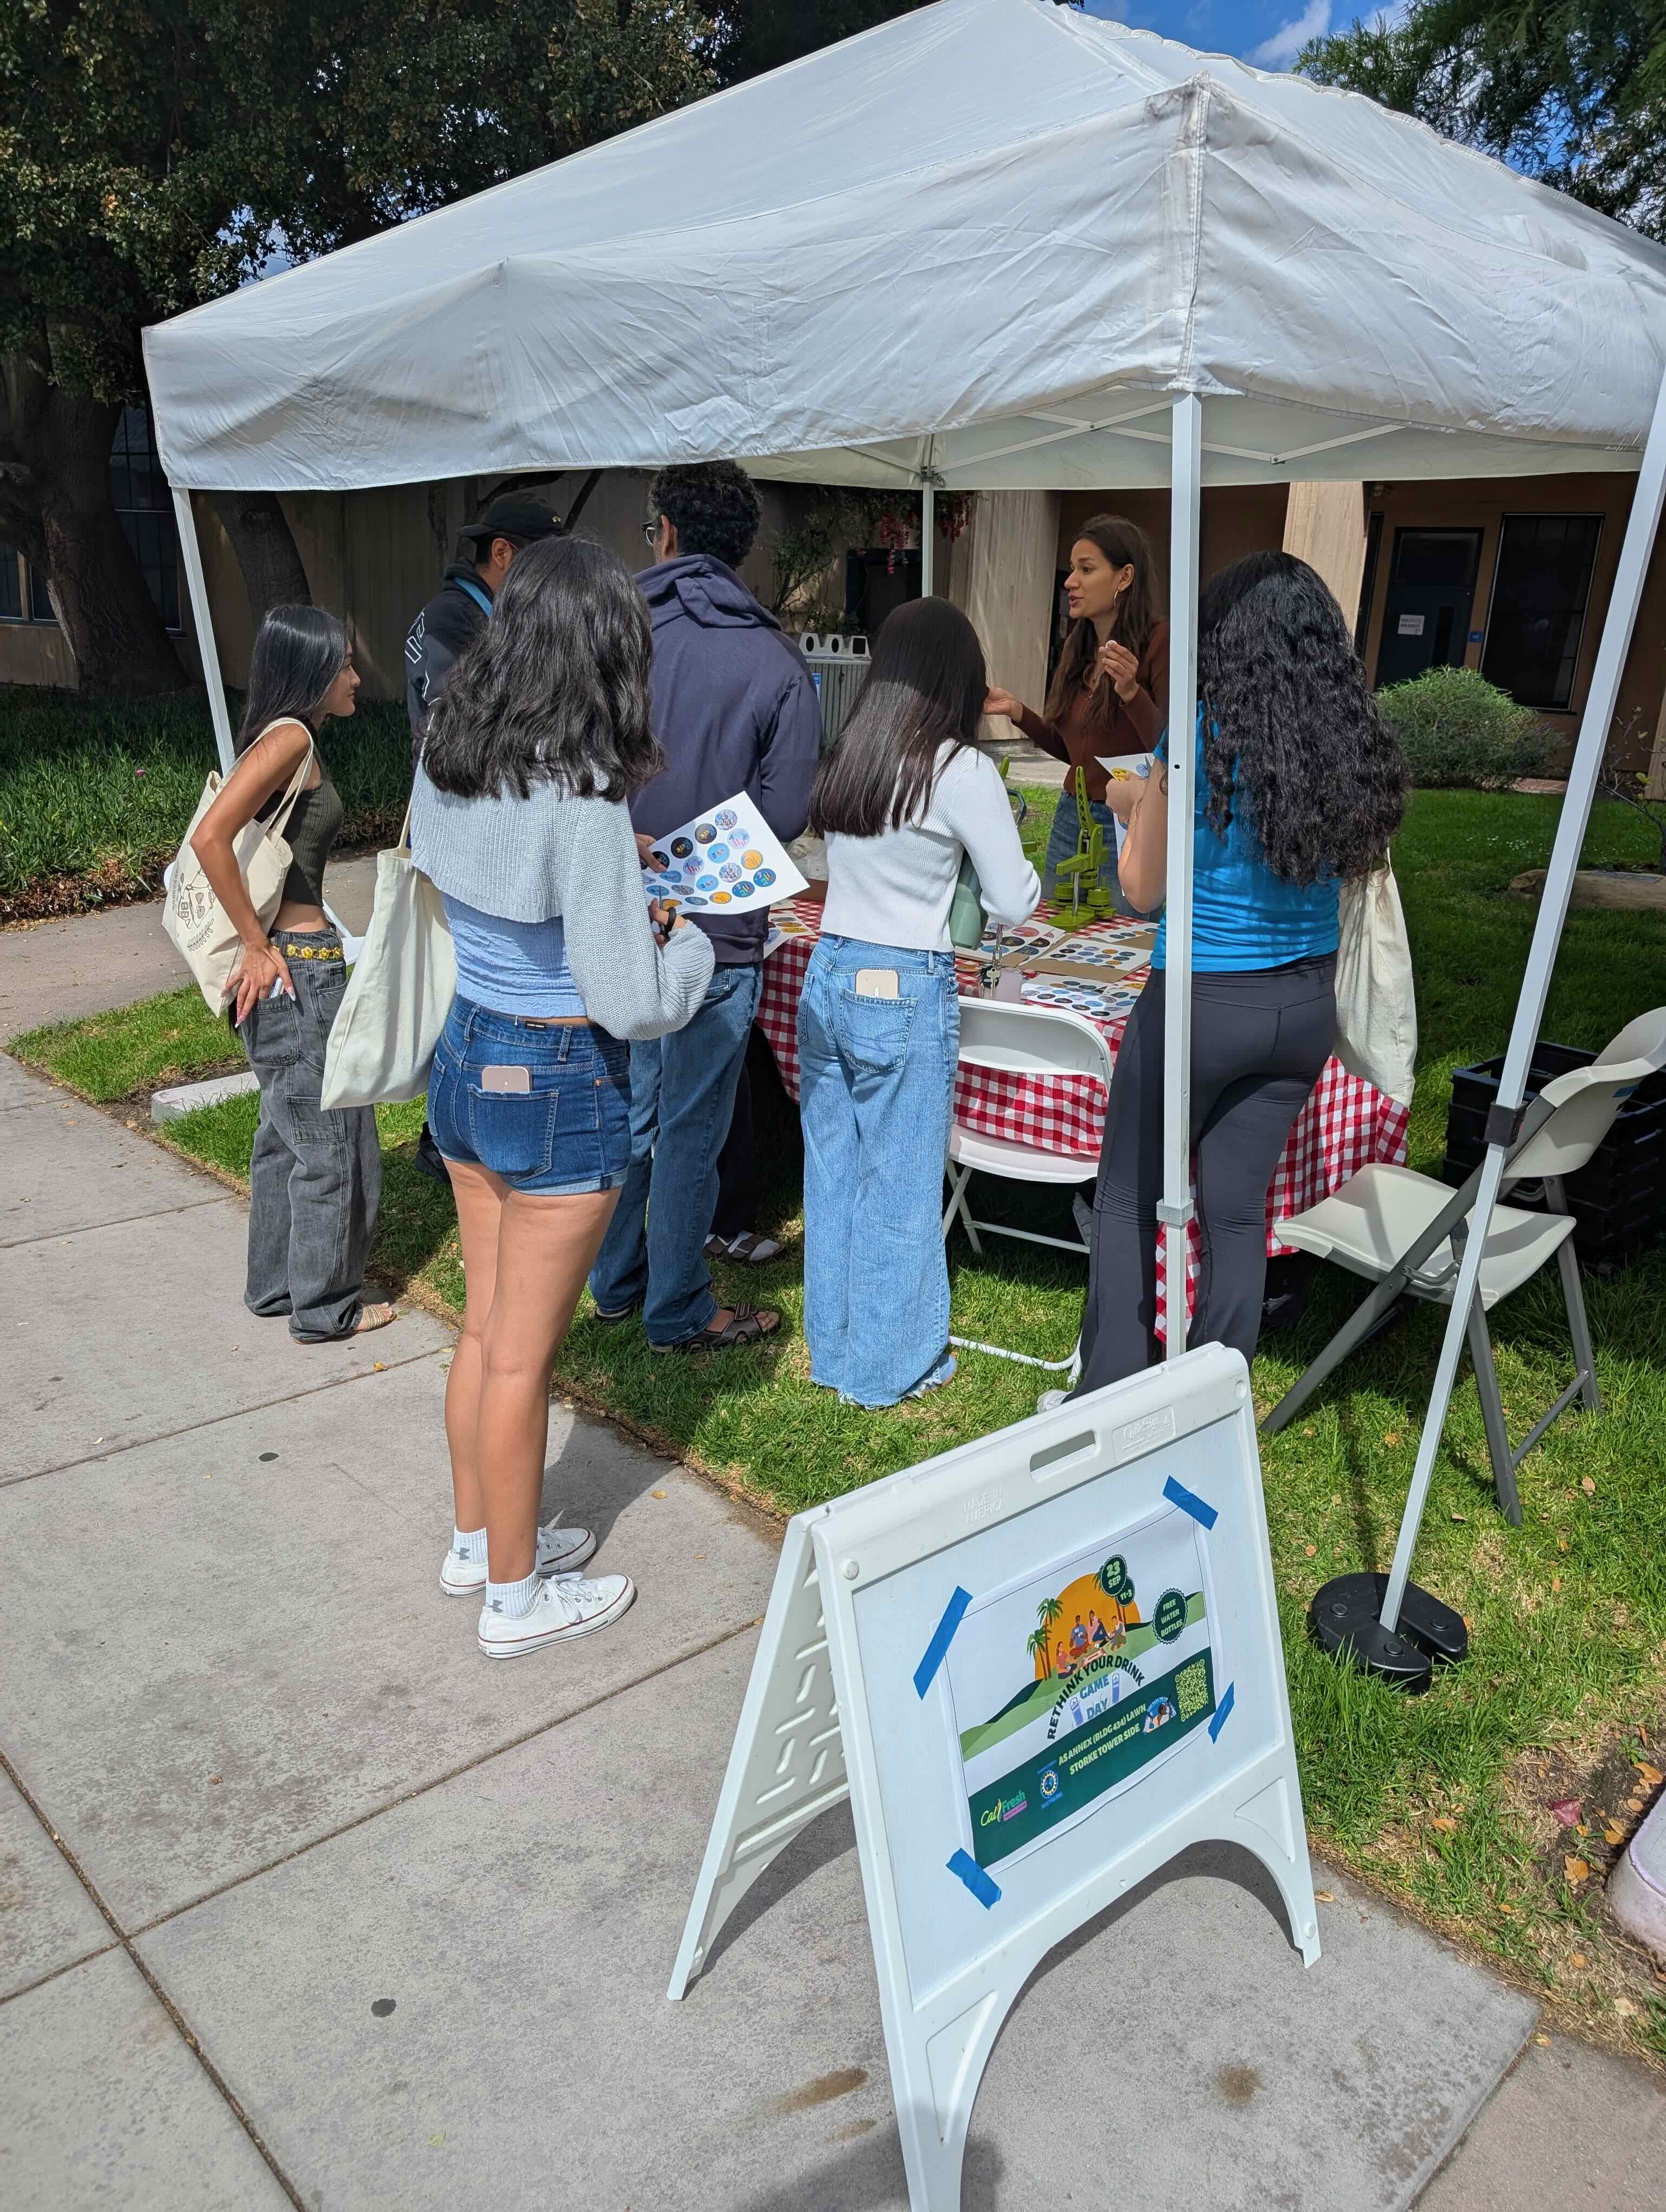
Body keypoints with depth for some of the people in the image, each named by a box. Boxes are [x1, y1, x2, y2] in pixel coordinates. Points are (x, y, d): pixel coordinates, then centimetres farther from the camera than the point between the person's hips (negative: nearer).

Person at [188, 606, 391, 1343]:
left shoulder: (293, 740, 12)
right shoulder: (290, 736, -16)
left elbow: (236, 834, 18)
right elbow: (210, 837, -26)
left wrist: (258, 941, 16)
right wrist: (257, 945, -20)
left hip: (291, 961, 10)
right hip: (295, 964, -10)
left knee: (288, 1132, 19)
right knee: (332, 1140, 2)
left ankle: (275, 1284, 32)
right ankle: (325, 1307, 15)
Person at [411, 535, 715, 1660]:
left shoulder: (444, 765, 0)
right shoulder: (583, 799, -24)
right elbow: (632, 1006, -21)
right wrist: (690, 939, -2)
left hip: (462, 1057, 8)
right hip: (560, 1085, -7)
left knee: (487, 1327, 21)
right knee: (523, 1355, 8)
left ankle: (480, 1538, 40)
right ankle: (516, 1594, 27)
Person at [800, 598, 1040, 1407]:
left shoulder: (844, 755, 3)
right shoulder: (961, 770, -13)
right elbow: (1013, 903, -7)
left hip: (828, 978, 6)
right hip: (907, 992, -6)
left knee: (832, 1170, 16)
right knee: (899, 1183, 7)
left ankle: (832, 1347, 31)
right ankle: (887, 1366, 21)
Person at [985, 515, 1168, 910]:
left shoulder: (1157, 640, -11)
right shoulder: (1078, 648, 9)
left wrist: (1131, 692, -28)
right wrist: (1018, 712, 6)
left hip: (1129, 824, -7)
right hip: (1070, 820, 7)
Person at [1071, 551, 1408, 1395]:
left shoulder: (1201, 739, -15)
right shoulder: (1356, 746, 0)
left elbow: (1141, 886, -7)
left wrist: (1139, 806, 13)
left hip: (1202, 1002, -5)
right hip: (1306, 1006, 6)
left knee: (1129, 1203, 11)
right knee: (1237, 1209, 15)